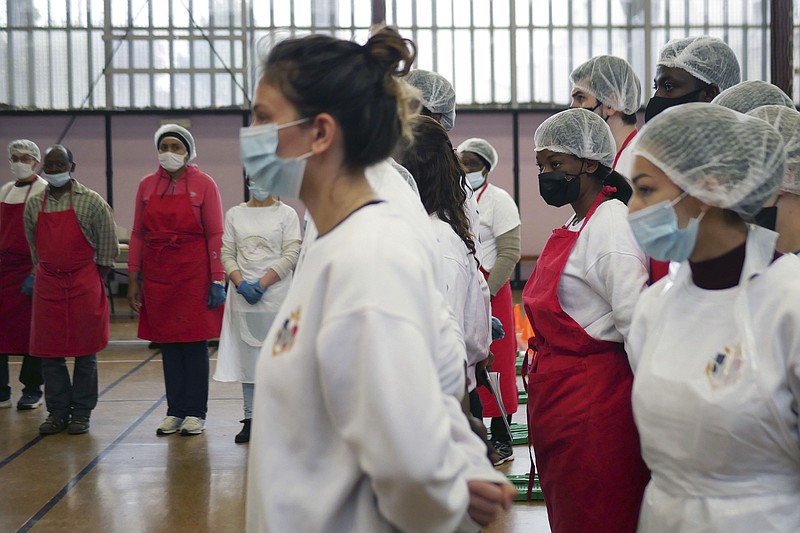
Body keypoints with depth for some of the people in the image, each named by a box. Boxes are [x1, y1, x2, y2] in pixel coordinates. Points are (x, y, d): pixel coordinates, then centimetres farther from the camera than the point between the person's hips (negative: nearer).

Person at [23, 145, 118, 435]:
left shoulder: (91, 201, -5)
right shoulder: (34, 204, 6)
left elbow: (108, 247, -2)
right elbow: (34, 246, 17)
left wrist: (95, 281, -2)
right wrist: (42, 272, 12)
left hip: (84, 284, -3)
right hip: (47, 285, 4)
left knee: (85, 352, 2)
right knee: (49, 352, 4)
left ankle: (81, 412, 11)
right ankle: (58, 412, 14)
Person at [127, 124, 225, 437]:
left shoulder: (203, 184, -2)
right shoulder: (147, 185, 8)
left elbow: (215, 235, -4)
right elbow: (138, 234, 10)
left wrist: (217, 279, -9)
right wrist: (133, 279, 5)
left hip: (194, 275, -3)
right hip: (157, 275, 3)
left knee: (194, 342, 1)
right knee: (168, 343, 7)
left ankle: (196, 413, 9)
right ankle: (174, 412, 15)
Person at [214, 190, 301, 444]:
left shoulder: (286, 214, 2)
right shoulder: (234, 214, 11)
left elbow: (291, 255, -5)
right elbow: (227, 253, 6)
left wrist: (261, 284, -12)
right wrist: (241, 284, -9)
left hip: (275, 297, -3)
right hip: (243, 299, 3)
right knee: (247, 358, 5)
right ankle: (250, 418, 11)